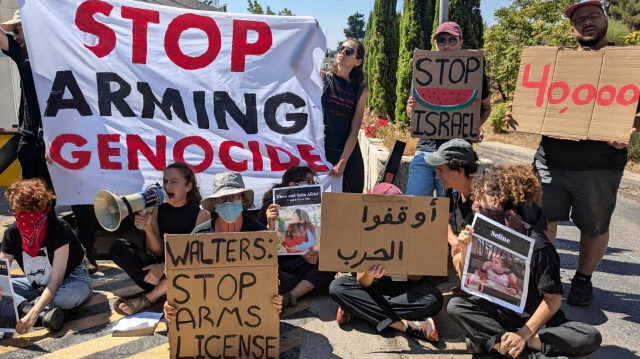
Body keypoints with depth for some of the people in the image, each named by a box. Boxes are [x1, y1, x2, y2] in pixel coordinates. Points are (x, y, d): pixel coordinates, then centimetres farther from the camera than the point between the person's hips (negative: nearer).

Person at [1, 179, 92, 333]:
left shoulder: (58, 229, -27)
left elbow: (56, 281, -30)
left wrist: (33, 313, -44)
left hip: (69, 281, -6)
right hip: (37, 285, 6)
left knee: (76, 291, -41)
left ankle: (24, 306, -24)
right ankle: (46, 310, -32)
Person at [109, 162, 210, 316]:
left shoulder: (201, 214, -4)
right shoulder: (158, 211, 5)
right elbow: (157, 252, 2)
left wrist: (164, 267, -23)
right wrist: (148, 228, -16)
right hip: (159, 268, 3)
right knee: (118, 246, -14)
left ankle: (147, 298, -23)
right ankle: (162, 290, -23)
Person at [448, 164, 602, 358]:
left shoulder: (536, 244, -19)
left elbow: (553, 299, -16)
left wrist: (524, 334, -22)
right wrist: (467, 250, -15)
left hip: (536, 320, -3)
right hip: (501, 312, 3)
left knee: (591, 337, -27)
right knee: (455, 305, -22)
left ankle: (492, 340, -28)